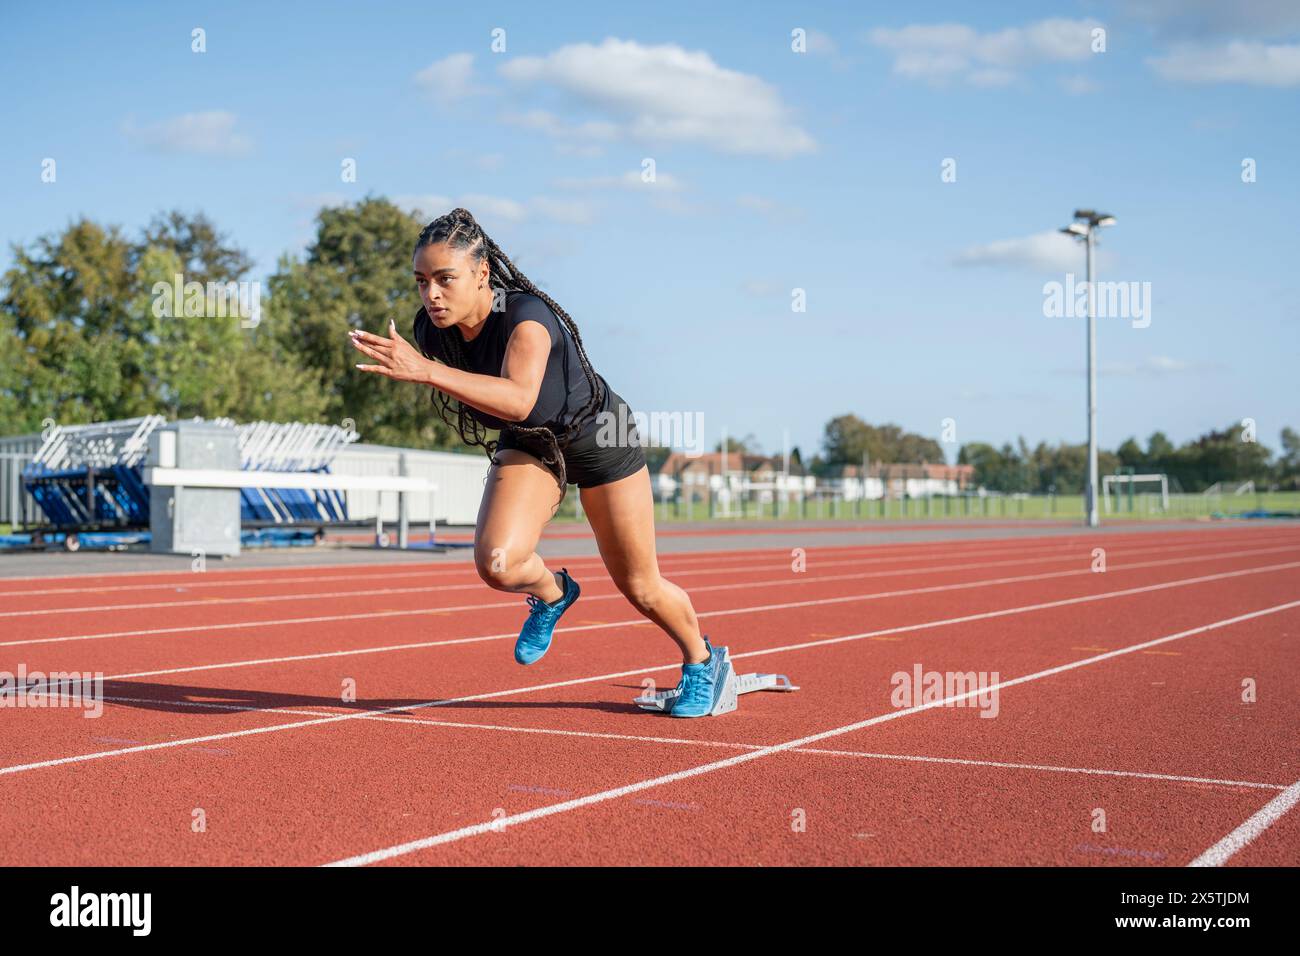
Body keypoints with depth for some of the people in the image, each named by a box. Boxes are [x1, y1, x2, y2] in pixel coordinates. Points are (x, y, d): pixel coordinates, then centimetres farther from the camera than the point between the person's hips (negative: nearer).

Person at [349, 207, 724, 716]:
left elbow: (519, 400, -55)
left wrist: (425, 370, -63)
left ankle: (701, 659, 37)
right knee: (496, 563, -23)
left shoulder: (526, 317, -36)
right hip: (526, 446, 4)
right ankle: (552, 591, 13)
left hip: (597, 436, -4)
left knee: (640, 588, 7)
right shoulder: (433, 330, -18)